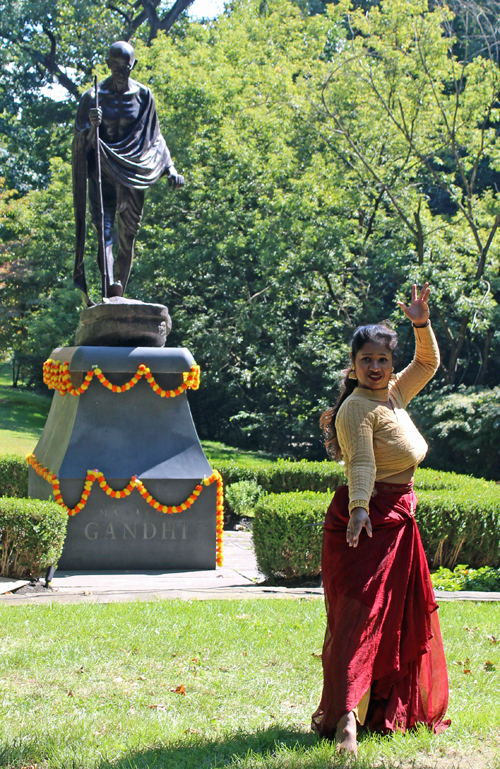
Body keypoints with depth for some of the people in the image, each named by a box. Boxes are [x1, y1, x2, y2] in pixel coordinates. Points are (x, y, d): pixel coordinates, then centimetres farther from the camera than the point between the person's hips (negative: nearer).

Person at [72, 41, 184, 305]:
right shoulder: (94, 97, 0)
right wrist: (92, 126, -23)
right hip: (103, 173, -3)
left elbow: (154, 137, 14)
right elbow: (82, 142, -2)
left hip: (133, 173, 3)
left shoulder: (143, 95, 6)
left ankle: (118, 297, 9)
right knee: (104, 233, -18)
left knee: (127, 238, 3)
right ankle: (108, 289, -34)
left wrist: (170, 169, 4)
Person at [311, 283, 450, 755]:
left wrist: (422, 325, 7)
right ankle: (344, 716, -25)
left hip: (397, 520, 9)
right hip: (368, 520, -9)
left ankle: (387, 708, 27)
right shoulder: (357, 407, -14)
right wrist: (359, 508, -43)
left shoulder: (394, 395, 11)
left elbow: (428, 363, 24)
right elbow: (360, 461, -28)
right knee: (361, 611, -17)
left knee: (400, 617, 16)